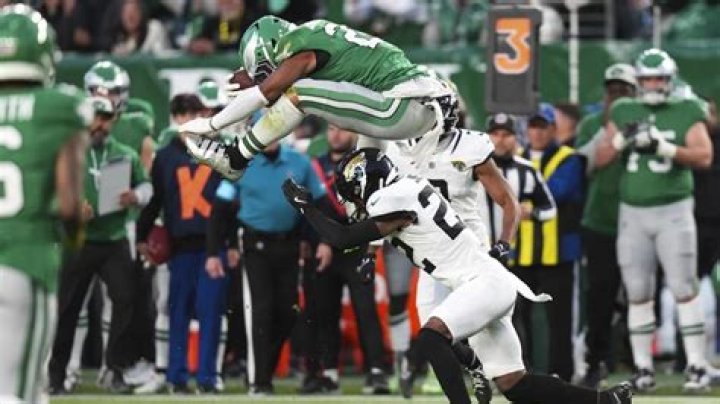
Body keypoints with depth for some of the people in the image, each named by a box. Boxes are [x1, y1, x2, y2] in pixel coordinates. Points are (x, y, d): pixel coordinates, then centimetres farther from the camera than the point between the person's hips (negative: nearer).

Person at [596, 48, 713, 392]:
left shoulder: (686, 112, -1)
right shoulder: (623, 113, 9)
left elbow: (704, 156, -12)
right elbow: (600, 159, 6)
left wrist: (664, 147, -23)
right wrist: (623, 139, -13)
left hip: (673, 211, -3)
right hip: (632, 212, 3)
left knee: (684, 290, -7)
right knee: (638, 294, 4)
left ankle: (697, 366, -6)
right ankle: (643, 368, 9)